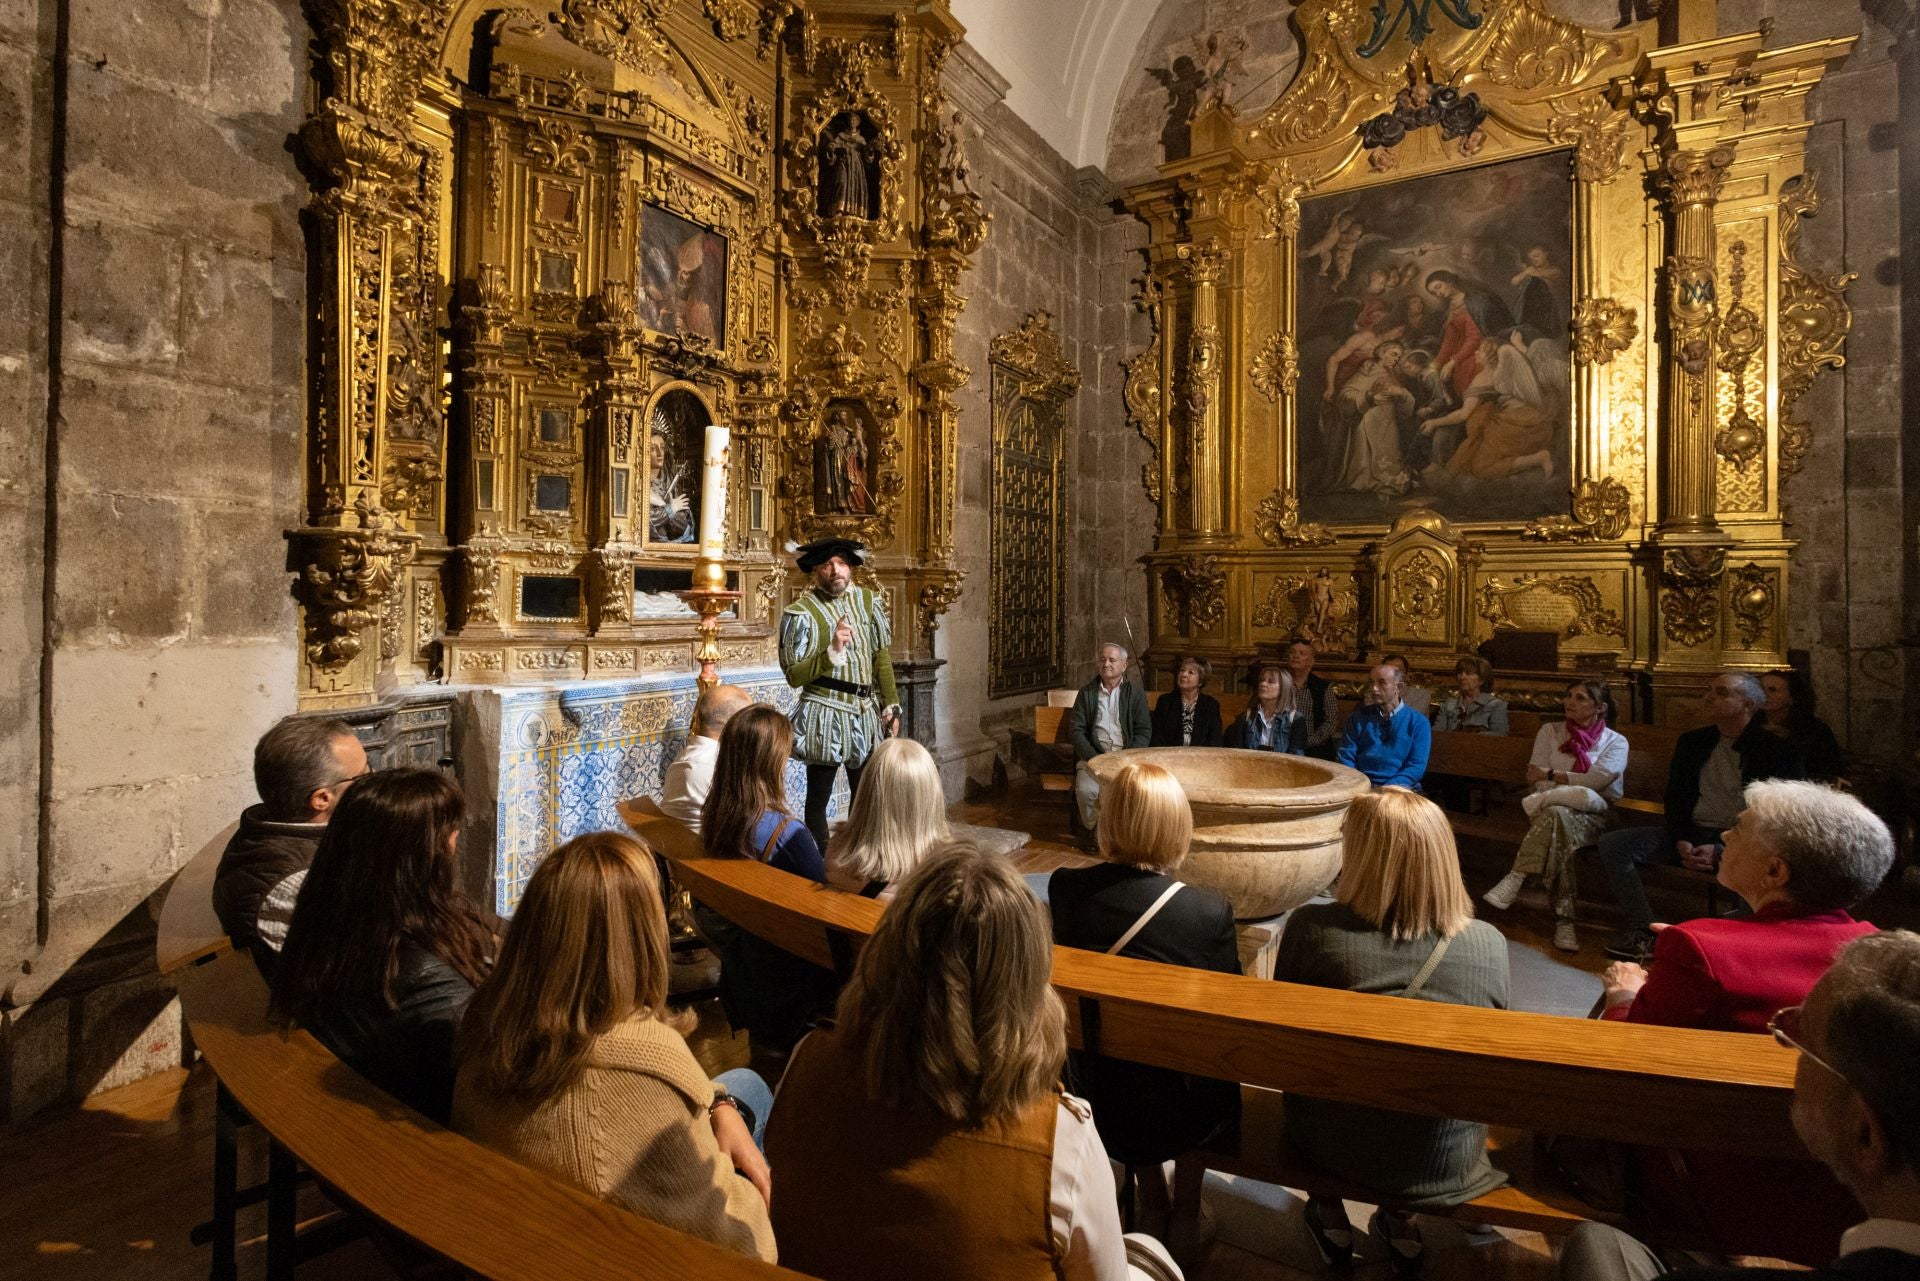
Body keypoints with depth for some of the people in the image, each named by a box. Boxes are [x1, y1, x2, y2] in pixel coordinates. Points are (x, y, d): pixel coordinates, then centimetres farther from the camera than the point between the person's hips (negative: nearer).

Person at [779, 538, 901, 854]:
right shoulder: (802, 612, -11)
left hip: (866, 715, 5)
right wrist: (832, 651, -24)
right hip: (825, 718, -5)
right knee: (818, 799, 6)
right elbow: (793, 676, -13)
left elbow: (882, 657, 10)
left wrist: (891, 706, 7)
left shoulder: (869, 600, 4)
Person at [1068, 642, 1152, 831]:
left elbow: (1144, 731, 3)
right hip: (1093, 756, 0)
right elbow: (1075, 730, 3)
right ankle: (1093, 831, -2)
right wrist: (1095, 758, -10)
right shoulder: (1086, 692, 10)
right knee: (1086, 791, -27)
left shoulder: (1135, 693, 8)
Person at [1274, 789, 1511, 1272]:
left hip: (1327, 1147, -1)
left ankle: (1331, 1216, 40)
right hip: (1445, 1167, 2)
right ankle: (1400, 1223, 39)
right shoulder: (1490, 945, -17)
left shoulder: (1311, 928, -22)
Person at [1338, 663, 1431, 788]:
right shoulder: (1359, 716, 12)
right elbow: (1346, 755, 7)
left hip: (1399, 787, -2)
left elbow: (1417, 766, -4)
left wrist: (1388, 789, -17)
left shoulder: (1418, 722, 4)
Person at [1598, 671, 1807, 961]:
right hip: (1691, 836, 5)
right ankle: (1643, 932, -15)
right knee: (1612, 844, -15)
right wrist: (1681, 841, -5)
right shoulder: (1692, 742, 14)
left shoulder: (1778, 751, -2)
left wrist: (1721, 850, -19)